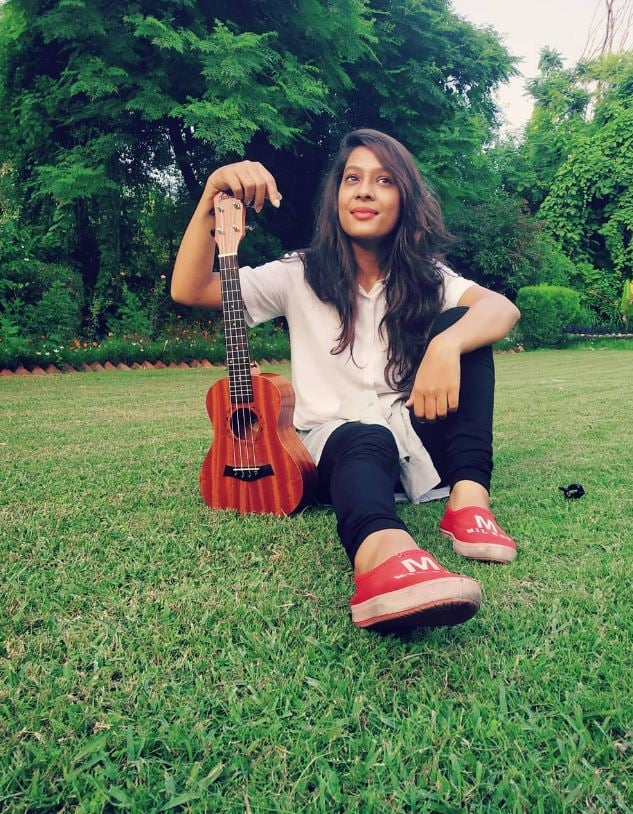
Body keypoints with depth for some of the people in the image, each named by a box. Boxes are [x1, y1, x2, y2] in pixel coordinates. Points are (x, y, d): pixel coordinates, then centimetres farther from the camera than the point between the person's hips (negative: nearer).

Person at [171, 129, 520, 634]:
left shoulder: (424, 277, 5)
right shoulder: (302, 275, 1)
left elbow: (503, 308, -16)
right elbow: (188, 289, -8)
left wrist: (446, 344, -38)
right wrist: (211, 201, -22)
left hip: (416, 432, 3)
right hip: (336, 441, -2)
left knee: (462, 326, -19)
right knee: (366, 442, -38)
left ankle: (469, 501, -32)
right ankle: (383, 556, -72)